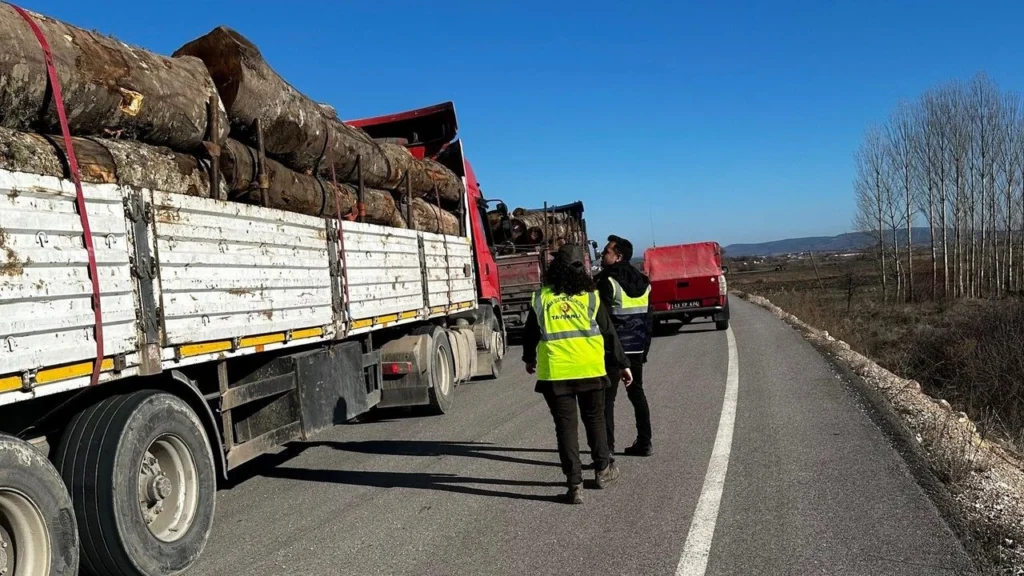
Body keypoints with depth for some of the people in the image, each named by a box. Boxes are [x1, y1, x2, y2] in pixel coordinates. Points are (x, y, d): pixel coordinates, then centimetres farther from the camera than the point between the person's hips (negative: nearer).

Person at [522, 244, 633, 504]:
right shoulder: (590, 296, -1)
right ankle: (602, 469, 32)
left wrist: (529, 358, 29)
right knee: (594, 419, 19)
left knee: (565, 425, 4)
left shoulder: (541, 298, 1)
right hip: (590, 370, 1)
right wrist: (621, 364, 12)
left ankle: (575, 484, 3)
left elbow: (530, 333, 11)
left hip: (554, 373, 0)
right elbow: (609, 333, 2)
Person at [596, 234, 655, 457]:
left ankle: (607, 449, -7)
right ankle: (644, 443, 24)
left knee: (606, 398, -4)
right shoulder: (642, 282, 11)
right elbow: (649, 317, 14)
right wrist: (645, 347, 19)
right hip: (636, 348, 7)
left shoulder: (607, 282, -13)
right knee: (637, 393, 19)